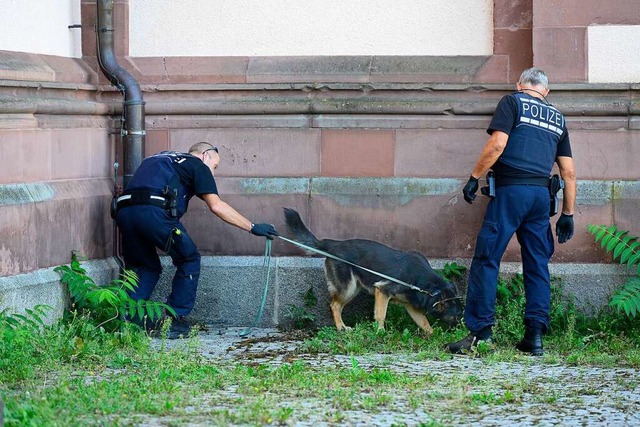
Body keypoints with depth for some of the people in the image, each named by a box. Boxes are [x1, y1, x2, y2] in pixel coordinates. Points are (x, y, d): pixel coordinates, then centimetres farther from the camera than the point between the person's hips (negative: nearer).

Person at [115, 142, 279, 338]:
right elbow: (216, 206, 4)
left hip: (124, 211, 6)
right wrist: (253, 227, 7)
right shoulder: (197, 165, 14)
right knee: (189, 260, 14)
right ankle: (176, 321, 13)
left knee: (145, 268, 22)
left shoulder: (161, 158, 36)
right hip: (154, 212, -6)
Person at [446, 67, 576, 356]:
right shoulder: (557, 118, 20)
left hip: (511, 190, -5)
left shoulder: (512, 102, 6)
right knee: (538, 266, 8)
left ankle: (480, 332, -12)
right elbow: (568, 172, 16)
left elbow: (498, 143, -10)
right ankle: (535, 336, 2)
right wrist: (567, 214, 20)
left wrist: (474, 177, -3)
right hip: (542, 194, 5)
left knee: (486, 260, -5)